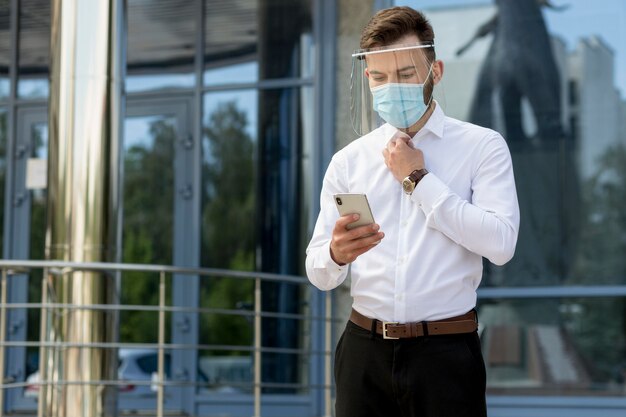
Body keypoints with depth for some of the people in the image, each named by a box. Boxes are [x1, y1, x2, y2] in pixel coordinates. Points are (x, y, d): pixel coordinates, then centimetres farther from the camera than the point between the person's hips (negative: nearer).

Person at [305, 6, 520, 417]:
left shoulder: (482, 147, 0)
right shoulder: (349, 161, 7)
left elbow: (501, 243, -14)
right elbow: (318, 273, 3)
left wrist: (419, 179, -9)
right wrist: (336, 254, -21)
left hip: (446, 352, -3)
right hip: (364, 351, 3)